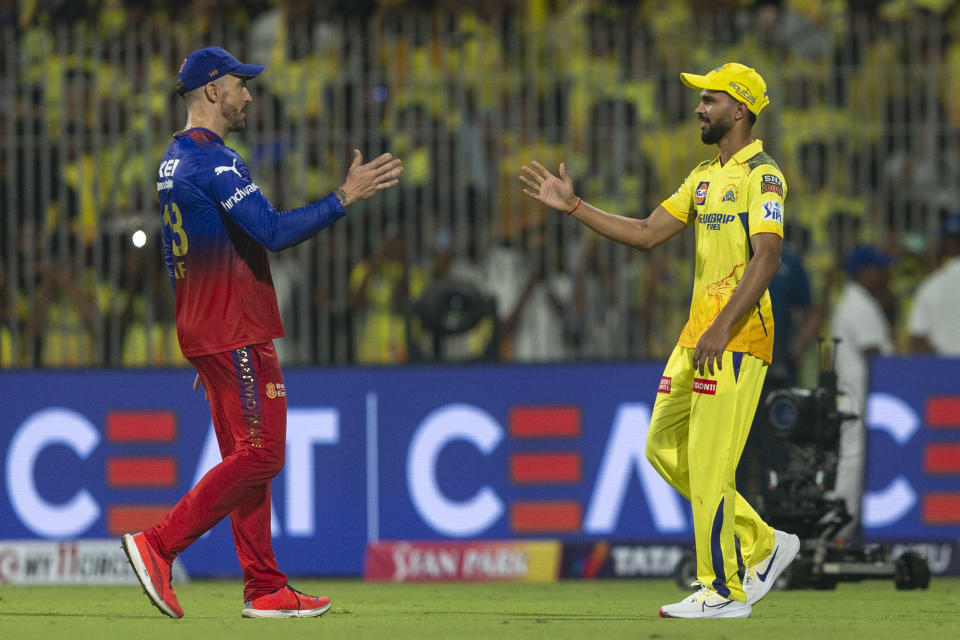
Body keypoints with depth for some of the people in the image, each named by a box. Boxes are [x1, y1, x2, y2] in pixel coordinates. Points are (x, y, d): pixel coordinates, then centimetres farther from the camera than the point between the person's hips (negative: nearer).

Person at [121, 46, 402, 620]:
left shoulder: (176, 160, 18)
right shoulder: (214, 160, -15)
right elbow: (273, 232, -24)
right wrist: (345, 198, -20)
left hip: (207, 332, 10)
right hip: (237, 334, -10)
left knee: (248, 456, 10)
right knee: (260, 454, -10)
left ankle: (265, 589, 8)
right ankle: (158, 545, -13)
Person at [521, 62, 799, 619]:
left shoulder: (761, 176, -9)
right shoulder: (705, 177, 19)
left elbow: (767, 258, -20)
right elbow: (646, 234, 21)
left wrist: (723, 328, -28)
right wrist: (573, 206, 16)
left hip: (736, 341, -10)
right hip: (698, 338, 10)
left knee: (708, 465, -10)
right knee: (665, 448, 11)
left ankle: (724, 592, -2)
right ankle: (762, 546, 18)